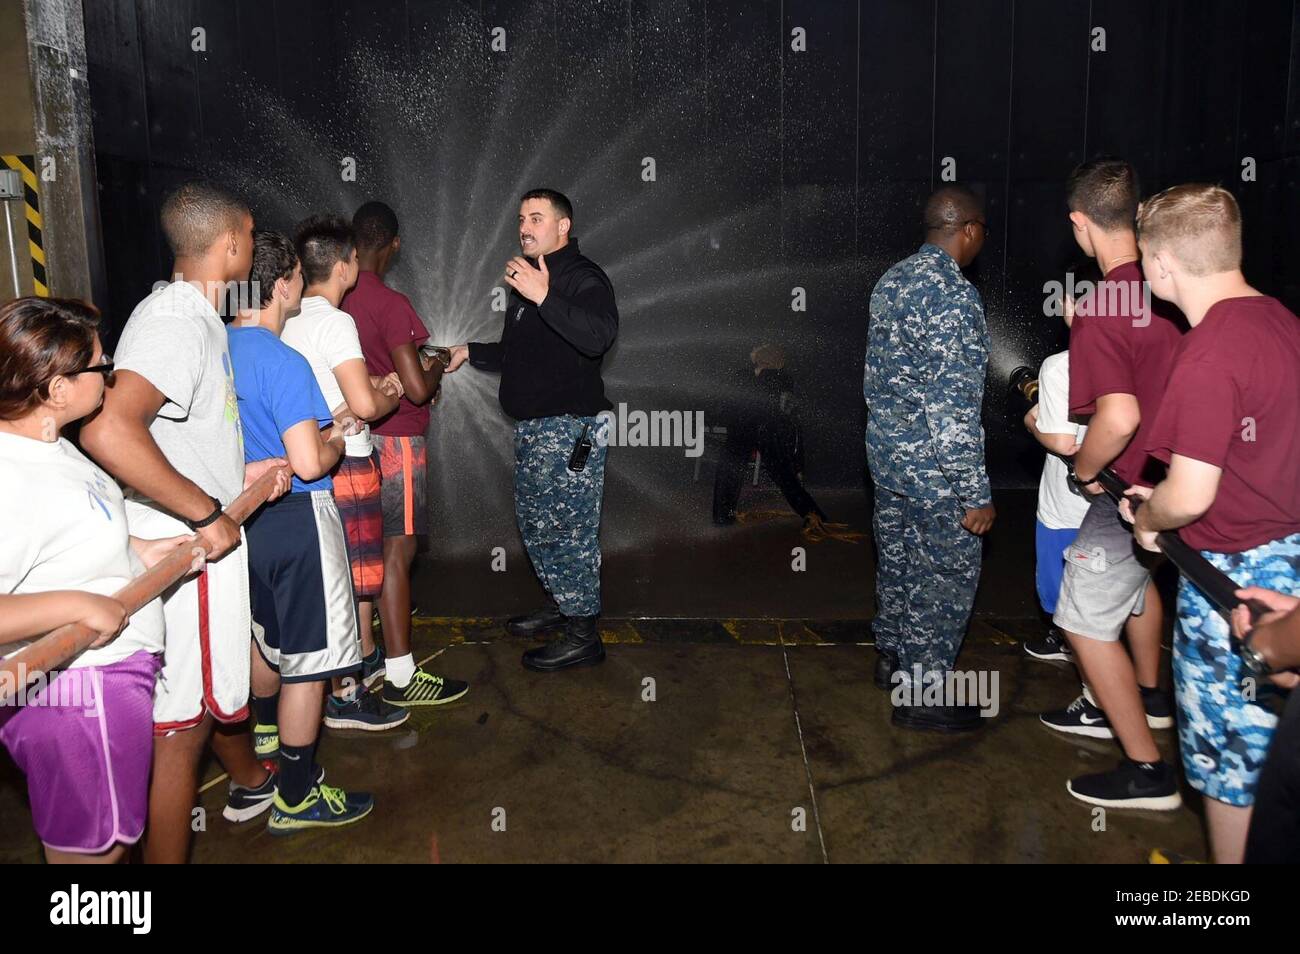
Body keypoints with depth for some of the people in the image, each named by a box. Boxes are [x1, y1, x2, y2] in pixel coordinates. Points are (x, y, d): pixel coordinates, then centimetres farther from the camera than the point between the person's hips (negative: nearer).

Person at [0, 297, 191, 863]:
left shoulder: (46, 442, 5)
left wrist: (137, 551, 8)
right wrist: (79, 605, -31)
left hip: (106, 676, 10)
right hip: (78, 697, -10)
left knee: (111, 837, 27)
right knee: (90, 850, 10)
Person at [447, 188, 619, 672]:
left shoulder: (582, 278, -11)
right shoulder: (527, 277, 18)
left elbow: (599, 336, -32)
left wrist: (545, 298, -37)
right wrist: (471, 352, 23)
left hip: (569, 427, -10)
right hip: (532, 427, 10)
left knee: (567, 528, -7)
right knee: (535, 523, 17)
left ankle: (583, 635, 3)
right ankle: (561, 605, 33)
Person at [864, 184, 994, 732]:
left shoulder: (890, 281, 5)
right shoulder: (955, 297, -22)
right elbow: (954, 408, -25)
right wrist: (975, 494, -20)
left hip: (884, 447, 9)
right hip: (931, 464, -9)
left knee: (898, 556, 21)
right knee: (950, 572, 5)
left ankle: (893, 657, 37)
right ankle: (921, 691, 14)